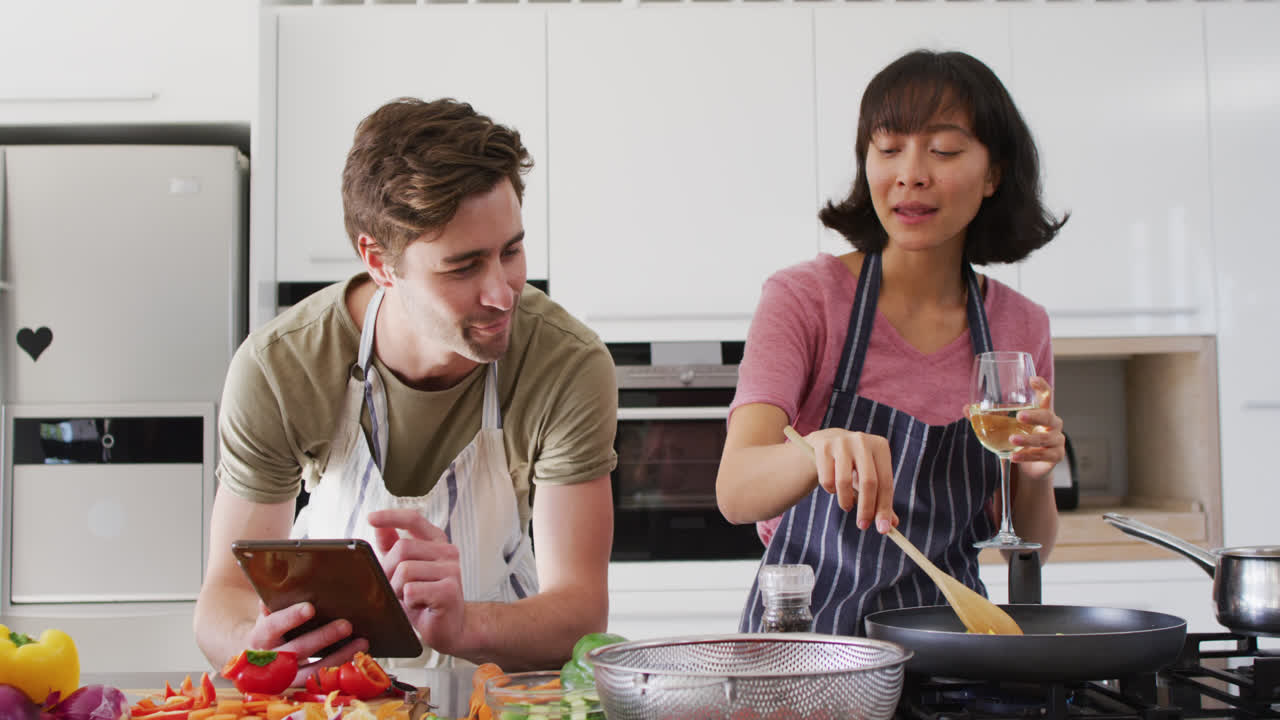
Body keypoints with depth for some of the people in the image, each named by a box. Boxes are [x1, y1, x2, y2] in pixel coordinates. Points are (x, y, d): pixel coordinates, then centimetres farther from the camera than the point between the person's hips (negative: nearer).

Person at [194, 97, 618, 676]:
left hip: (493, 667, -2)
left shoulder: (571, 367, -20)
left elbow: (581, 611, -22)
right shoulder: (275, 369, -19)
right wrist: (255, 645, -37)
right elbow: (228, 593, -14)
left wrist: (461, 626, -42)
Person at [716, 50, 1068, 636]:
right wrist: (822, 449, -40)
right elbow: (735, 492, -20)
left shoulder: (1021, 326, 5)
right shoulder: (804, 298, -6)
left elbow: (1030, 549, 11)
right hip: (808, 632, -3)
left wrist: (1035, 476, -10)